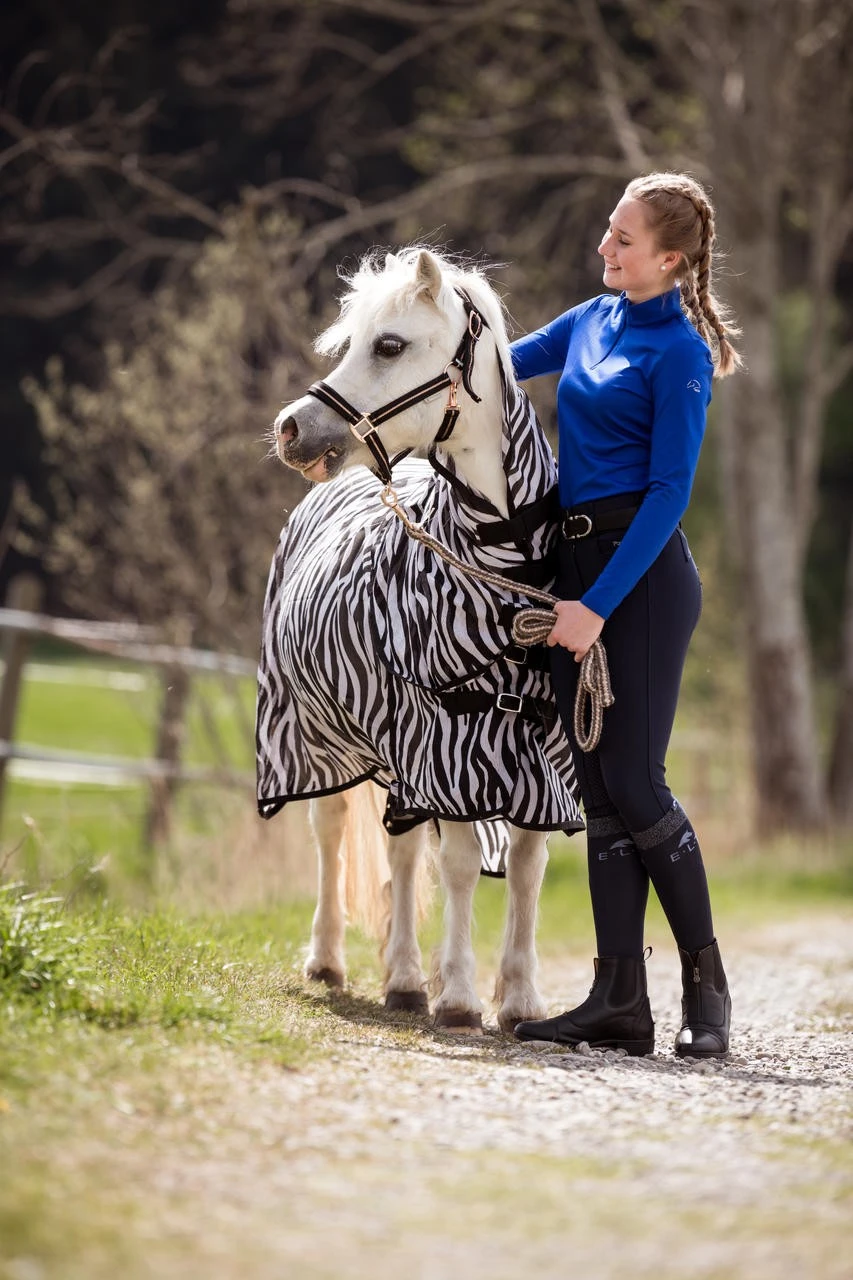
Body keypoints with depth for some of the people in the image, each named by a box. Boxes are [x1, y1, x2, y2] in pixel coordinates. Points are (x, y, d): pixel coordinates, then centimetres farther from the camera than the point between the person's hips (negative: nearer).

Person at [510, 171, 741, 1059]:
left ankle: (706, 987, 4)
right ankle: (619, 1001, 6)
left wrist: (598, 607, -19)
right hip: (577, 568, 8)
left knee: (635, 785, -9)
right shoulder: (593, 321, 12)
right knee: (598, 793, 5)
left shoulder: (679, 353, -10)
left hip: (643, 572, -8)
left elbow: (669, 492, -15)